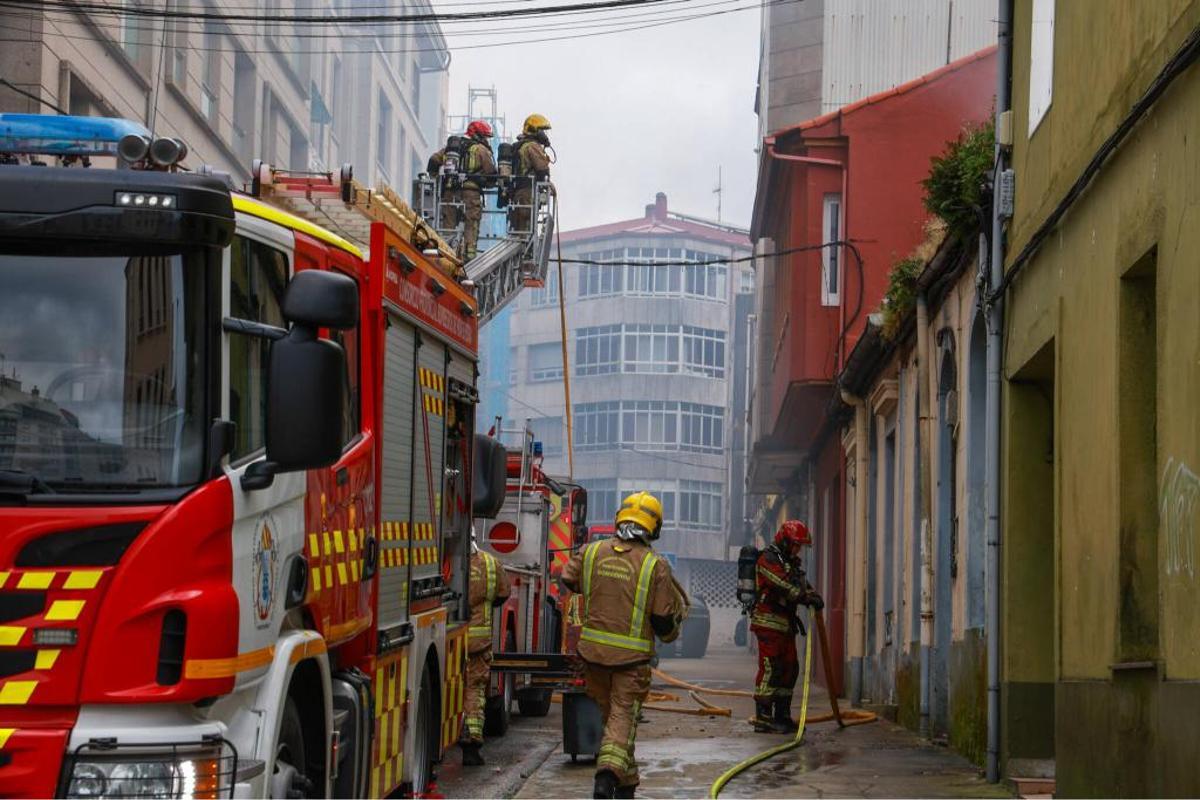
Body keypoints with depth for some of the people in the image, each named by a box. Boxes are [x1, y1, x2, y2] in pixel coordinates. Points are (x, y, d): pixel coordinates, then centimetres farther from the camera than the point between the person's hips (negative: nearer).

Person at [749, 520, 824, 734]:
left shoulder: (792, 562, 21)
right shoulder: (768, 559, -11)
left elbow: (802, 584, 16)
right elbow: (784, 585, -23)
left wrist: (813, 596, -4)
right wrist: (807, 597, -27)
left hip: (785, 624, 10)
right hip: (768, 623, -10)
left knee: (790, 668, 10)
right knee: (770, 668, -12)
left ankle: (782, 716, 16)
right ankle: (763, 718, -12)